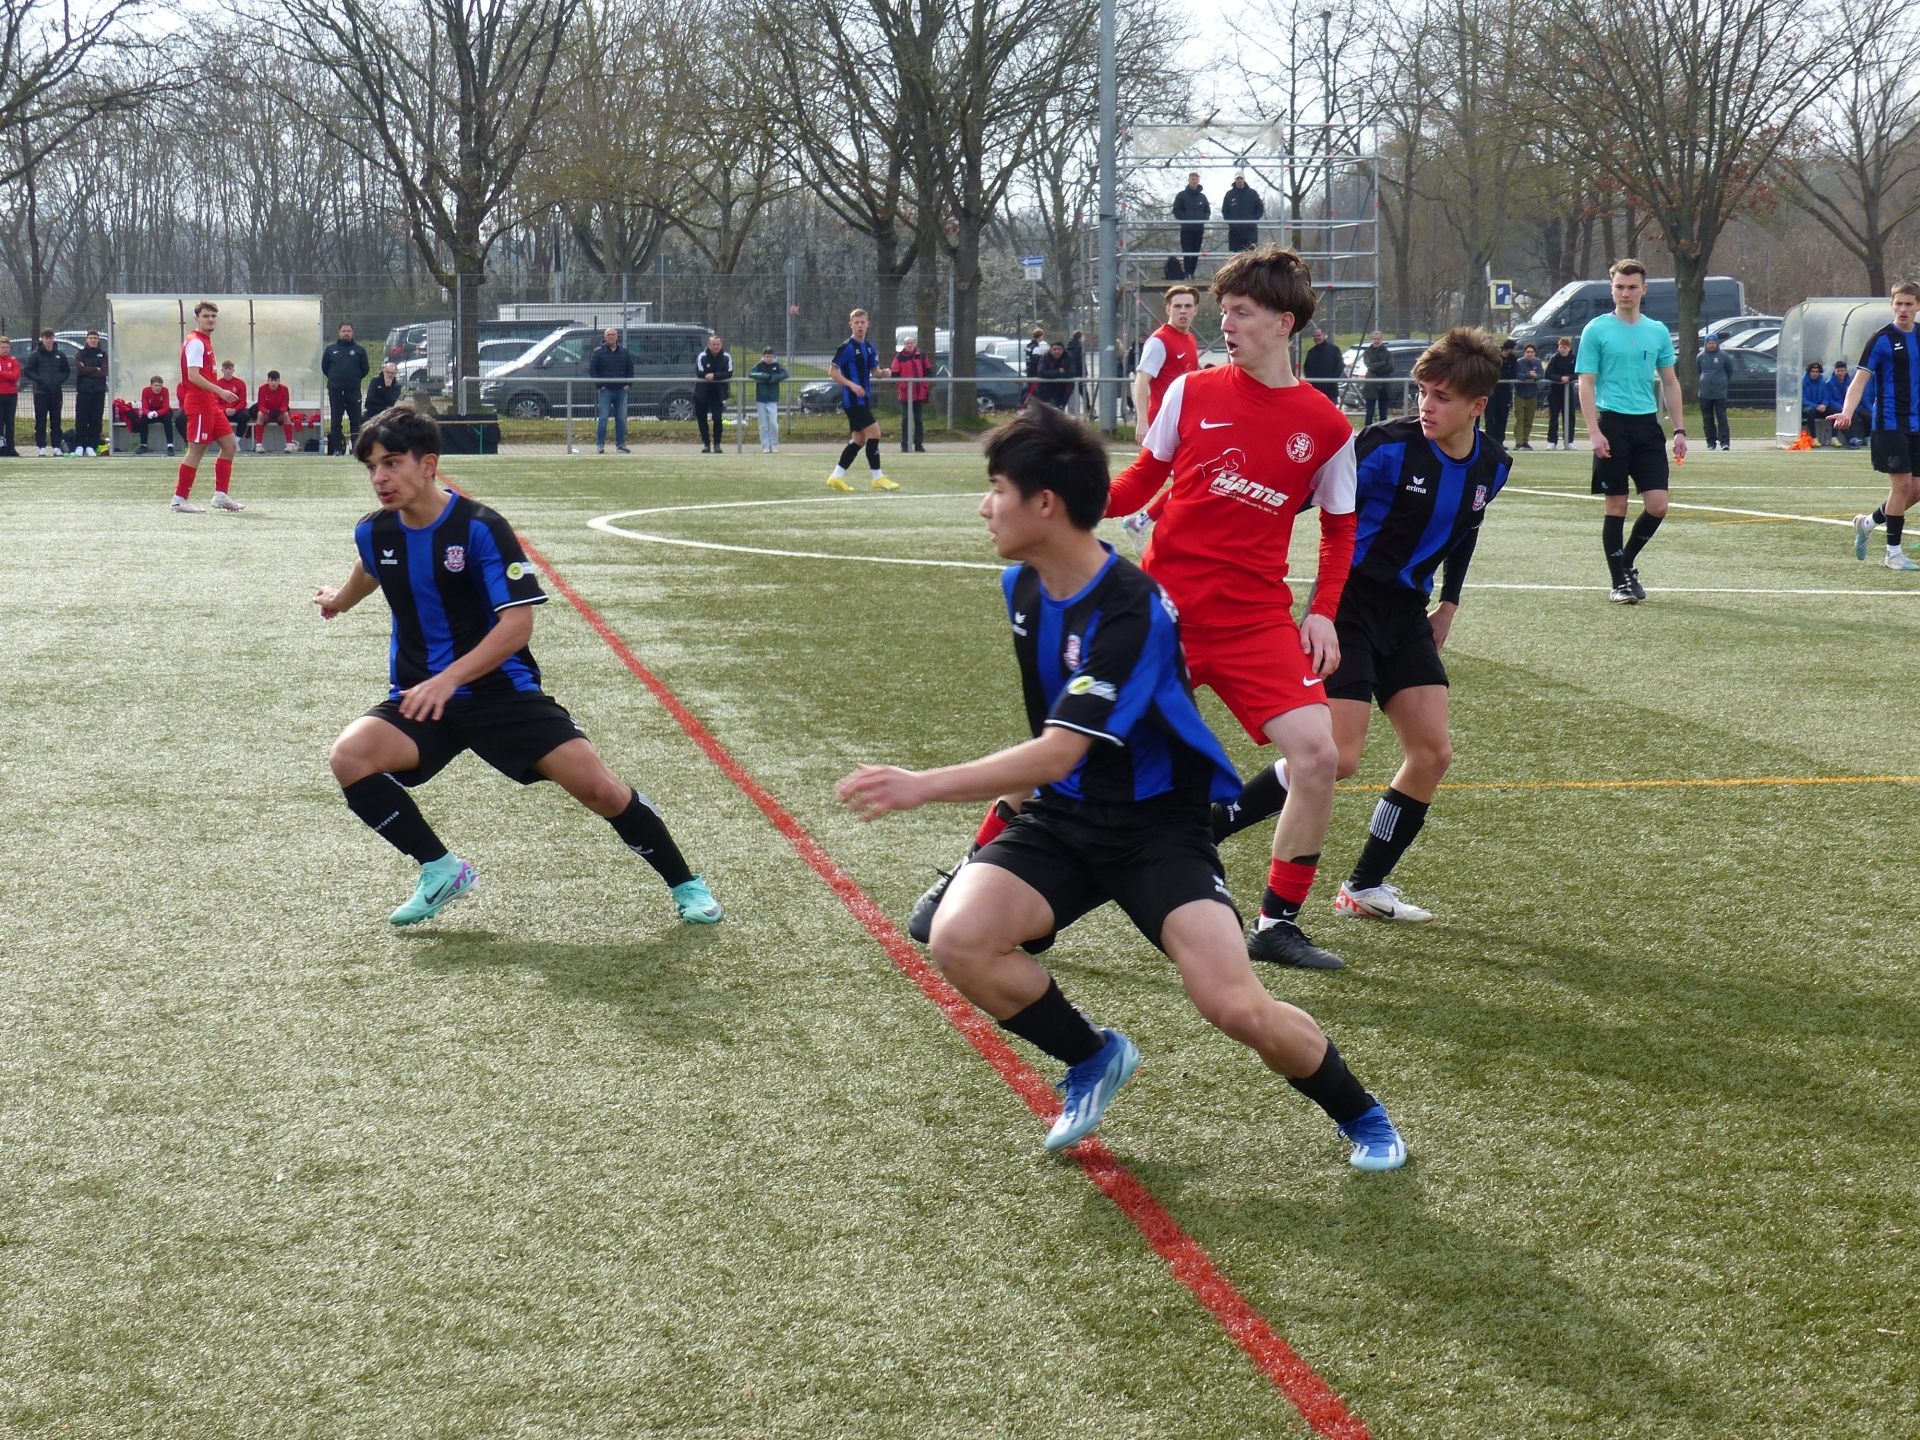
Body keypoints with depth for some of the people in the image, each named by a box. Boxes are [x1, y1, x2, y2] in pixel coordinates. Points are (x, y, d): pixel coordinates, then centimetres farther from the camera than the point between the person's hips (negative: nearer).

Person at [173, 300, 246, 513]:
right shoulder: (195, 343, -13)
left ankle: (221, 496, 13)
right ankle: (180, 499, -2)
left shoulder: (205, 341, 17)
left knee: (230, 444, 9)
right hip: (199, 405, -10)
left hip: (211, 405, 10)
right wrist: (220, 391, -26)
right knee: (196, 450, -7)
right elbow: (193, 376, -22)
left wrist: (219, 396, 21)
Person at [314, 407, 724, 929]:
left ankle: (685, 884, 6)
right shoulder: (374, 533, 2)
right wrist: (339, 600, 51)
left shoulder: (479, 528, -15)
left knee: (596, 786, -18)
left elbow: (517, 623, -20)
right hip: (418, 698, 4)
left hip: (500, 691, -4)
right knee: (348, 756, -25)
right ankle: (441, 871, -7)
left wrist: (449, 679, -30)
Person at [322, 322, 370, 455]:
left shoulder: (359, 350, 6)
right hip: (335, 391, 1)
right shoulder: (331, 349, 9)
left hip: (353, 391, -1)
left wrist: (355, 379, 5)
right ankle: (337, 448, 6)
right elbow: (324, 367, 16)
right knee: (336, 421, 2)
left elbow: (365, 369, 11)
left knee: (356, 420, -1)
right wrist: (333, 378, 10)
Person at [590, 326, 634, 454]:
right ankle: (600, 445, -5)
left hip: (621, 390, 3)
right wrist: (600, 385, -8)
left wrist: (628, 384, 3)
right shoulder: (598, 352, 1)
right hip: (605, 390, -3)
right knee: (603, 418, -7)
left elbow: (630, 370, 16)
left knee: (621, 418, 6)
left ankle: (621, 444, 12)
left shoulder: (625, 352, 11)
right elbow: (592, 370, 1)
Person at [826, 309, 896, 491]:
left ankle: (836, 478, 15)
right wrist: (852, 385, -21)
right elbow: (832, 371, -11)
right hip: (852, 400, -9)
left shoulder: (869, 347, 12)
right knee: (874, 433, -13)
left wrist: (881, 372, -1)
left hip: (864, 399, 9)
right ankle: (878, 478, -8)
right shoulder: (847, 346, -10)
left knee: (859, 439, 9)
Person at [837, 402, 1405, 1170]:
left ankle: (1361, 1116, 9)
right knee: (959, 939, -21)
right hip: (1061, 817, 7)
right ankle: (1094, 1060, 6)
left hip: (1156, 824, -7)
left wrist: (921, 787, -32)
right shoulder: (1021, 584, 1)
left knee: (1234, 1005, -22)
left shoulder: (1130, 614, -25)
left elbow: (1057, 756, -31)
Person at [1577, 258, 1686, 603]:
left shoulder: (1657, 332, 11)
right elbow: (1586, 384, -4)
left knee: (1657, 504, -3)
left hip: (1648, 424, 4)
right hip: (1613, 424, -4)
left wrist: (1679, 430, 8)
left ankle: (1627, 563, 19)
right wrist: (1594, 431, -14)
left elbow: (1670, 382, 16)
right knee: (1617, 506, -2)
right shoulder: (1597, 330, 0)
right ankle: (1620, 581, 6)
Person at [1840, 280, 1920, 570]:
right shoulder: (1882, 339, -7)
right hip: (1890, 424, -6)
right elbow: (1860, 380, -11)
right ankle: (1894, 552, 2)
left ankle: (1868, 523, 27)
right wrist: (1847, 412, -26)